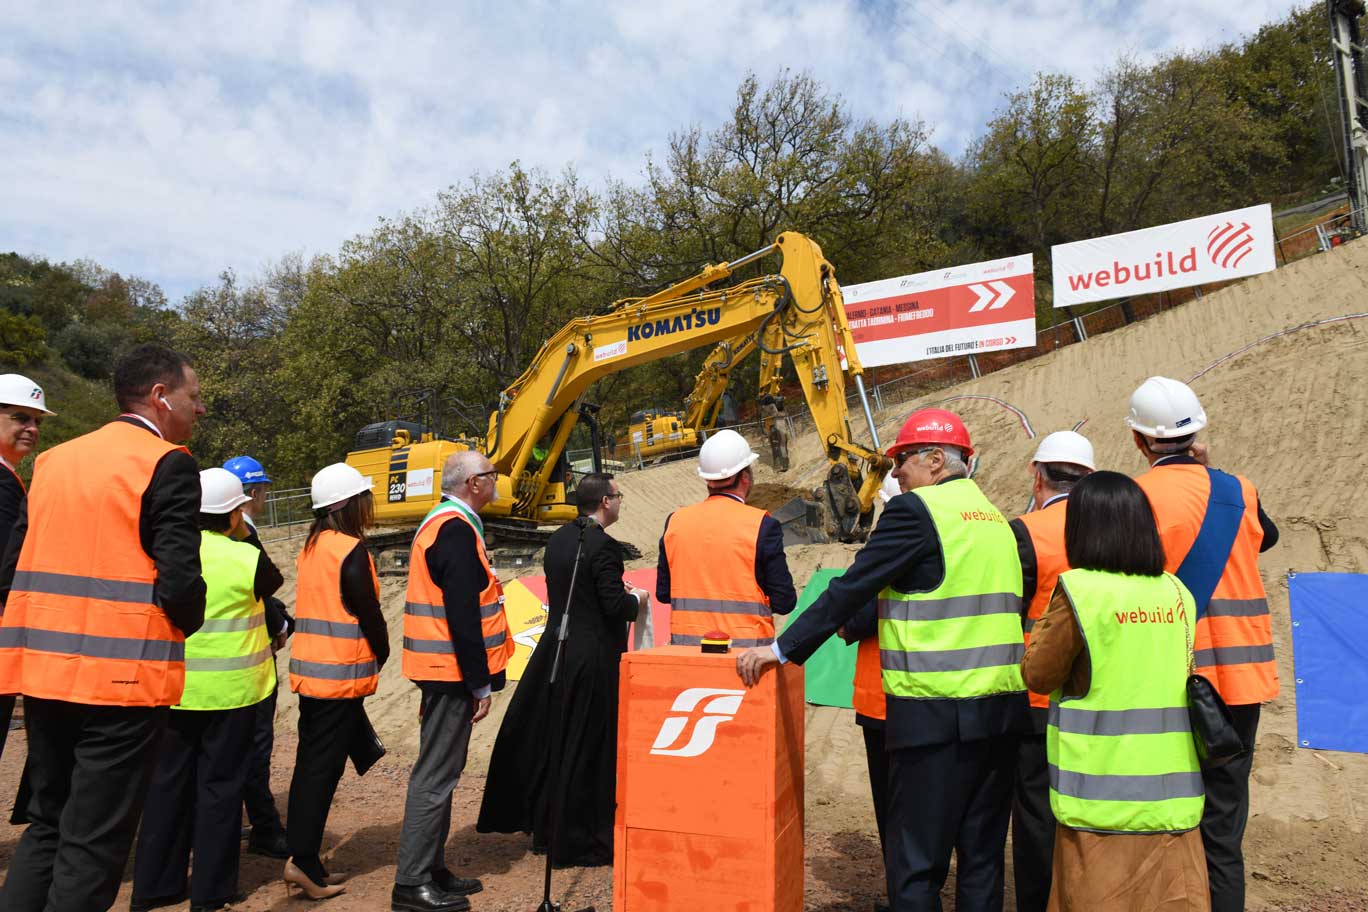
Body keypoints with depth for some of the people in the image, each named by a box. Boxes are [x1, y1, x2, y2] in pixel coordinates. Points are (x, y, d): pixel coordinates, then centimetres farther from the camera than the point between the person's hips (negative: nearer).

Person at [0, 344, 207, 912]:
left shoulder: (53, 460, 12)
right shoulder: (167, 464, -11)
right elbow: (179, 582, -18)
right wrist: (187, 625, 3)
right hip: (123, 675, -7)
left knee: (48, 823, 22)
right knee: (93, 844, 4)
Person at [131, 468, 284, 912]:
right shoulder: (247, 557, -14)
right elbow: (274, 587, 5)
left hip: (174, 687, 4)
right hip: (229, 689, -4)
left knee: (168, 782, 16)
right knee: (219, 784, 8)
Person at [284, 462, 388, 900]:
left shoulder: (312, 545, 9)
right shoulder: (351, 549, -16)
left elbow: (320, 606, 12)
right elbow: (368, 612, -14)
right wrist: (382, 654, 4)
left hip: (310, 669, 8)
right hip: (340, 672, -8)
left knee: (311, 763, 14)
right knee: (323, 767, 0)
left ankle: (303, 857, 23)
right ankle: (304, 861, 7)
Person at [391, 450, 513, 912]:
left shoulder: (442, 522, 14)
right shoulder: (456, 529, -18)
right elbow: (462, 614, -22)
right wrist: (480, 684, -18)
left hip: (441, 667, 10)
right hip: (453, 668, -10)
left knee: (439, 771, 17)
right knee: (436, 774, -2)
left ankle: (431, 868, 28)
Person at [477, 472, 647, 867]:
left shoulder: (558, 539, 7)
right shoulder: (603, 545, -19)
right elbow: (615, 605, -22)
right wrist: (636, 599, -1)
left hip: (554, 652, 8)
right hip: (593, 659, -8)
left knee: (544, 738, 20)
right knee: (587, 749, 4)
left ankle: (538, 821, 38)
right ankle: (581, 840, 16)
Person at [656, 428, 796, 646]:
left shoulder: (675, 521, 1)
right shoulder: (762, 524, -10)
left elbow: (663, 593, 8)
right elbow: (784, 602, -7)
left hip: (685, 644, 4)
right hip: (746, 646, -4)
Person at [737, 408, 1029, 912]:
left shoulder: (915, 509, -10)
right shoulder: (995, 517, 15)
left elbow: (850, 589, -15)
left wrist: (781, 649, -11)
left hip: (937, 711, -8)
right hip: (1002, 705, 8)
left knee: (914, 862, 2)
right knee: (982, 858, 16)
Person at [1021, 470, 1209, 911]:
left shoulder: (1079, 591, -14)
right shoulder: (1178, 593, 3)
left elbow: (1038, 673, -5)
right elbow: (1176, 675, 16)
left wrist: (1047, 619, 7)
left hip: (1104, 796, -5)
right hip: (1173, 795, 5)